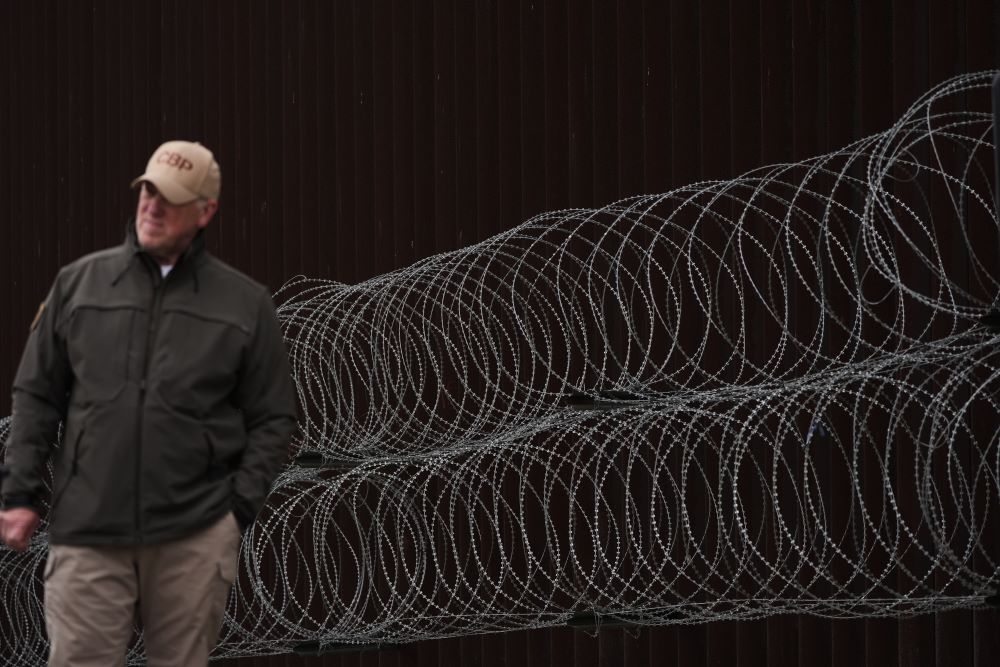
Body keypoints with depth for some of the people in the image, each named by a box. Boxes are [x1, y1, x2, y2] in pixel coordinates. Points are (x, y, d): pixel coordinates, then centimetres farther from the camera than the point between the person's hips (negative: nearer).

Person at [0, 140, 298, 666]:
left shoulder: (245, 303, 6)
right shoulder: (78, 283, 8)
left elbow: (272, 417, 8)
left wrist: (241, 504, -2)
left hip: (196, 536, 0)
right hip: (87, 528, 0)